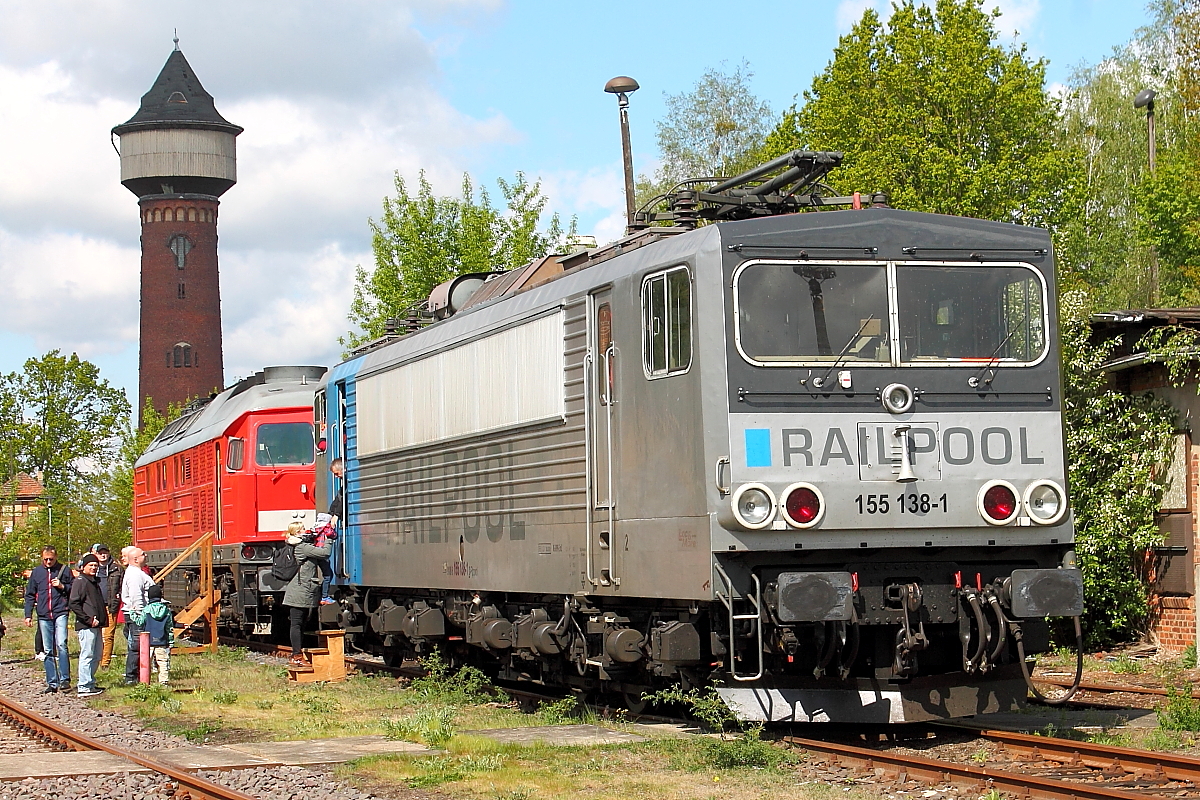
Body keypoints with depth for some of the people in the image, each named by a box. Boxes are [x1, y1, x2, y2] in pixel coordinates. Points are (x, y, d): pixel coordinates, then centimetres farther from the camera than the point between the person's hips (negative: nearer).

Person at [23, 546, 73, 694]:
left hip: (60, 613, -3)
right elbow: (30, 595, 13)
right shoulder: (36, 572, 10)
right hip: (44, 616, 3)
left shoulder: (64, 570, 5)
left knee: (61, 645, -17)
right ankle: (52, 683, 8)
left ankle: (65, 678, -12)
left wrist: (62, 586, -7)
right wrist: (28, 615, 7)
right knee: (48, 651, 4)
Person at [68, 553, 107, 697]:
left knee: (96, 656, 12)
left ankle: (89, 683, 21)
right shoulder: (80, 581, -7)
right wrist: (89, 619, -19)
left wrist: (102, 619, 18)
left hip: (96, 625, 10)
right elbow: (73, 604, -15)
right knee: (87, 655, -8)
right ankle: (84, 687, -6)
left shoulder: (94, 582, 22)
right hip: (86, 626, -10)